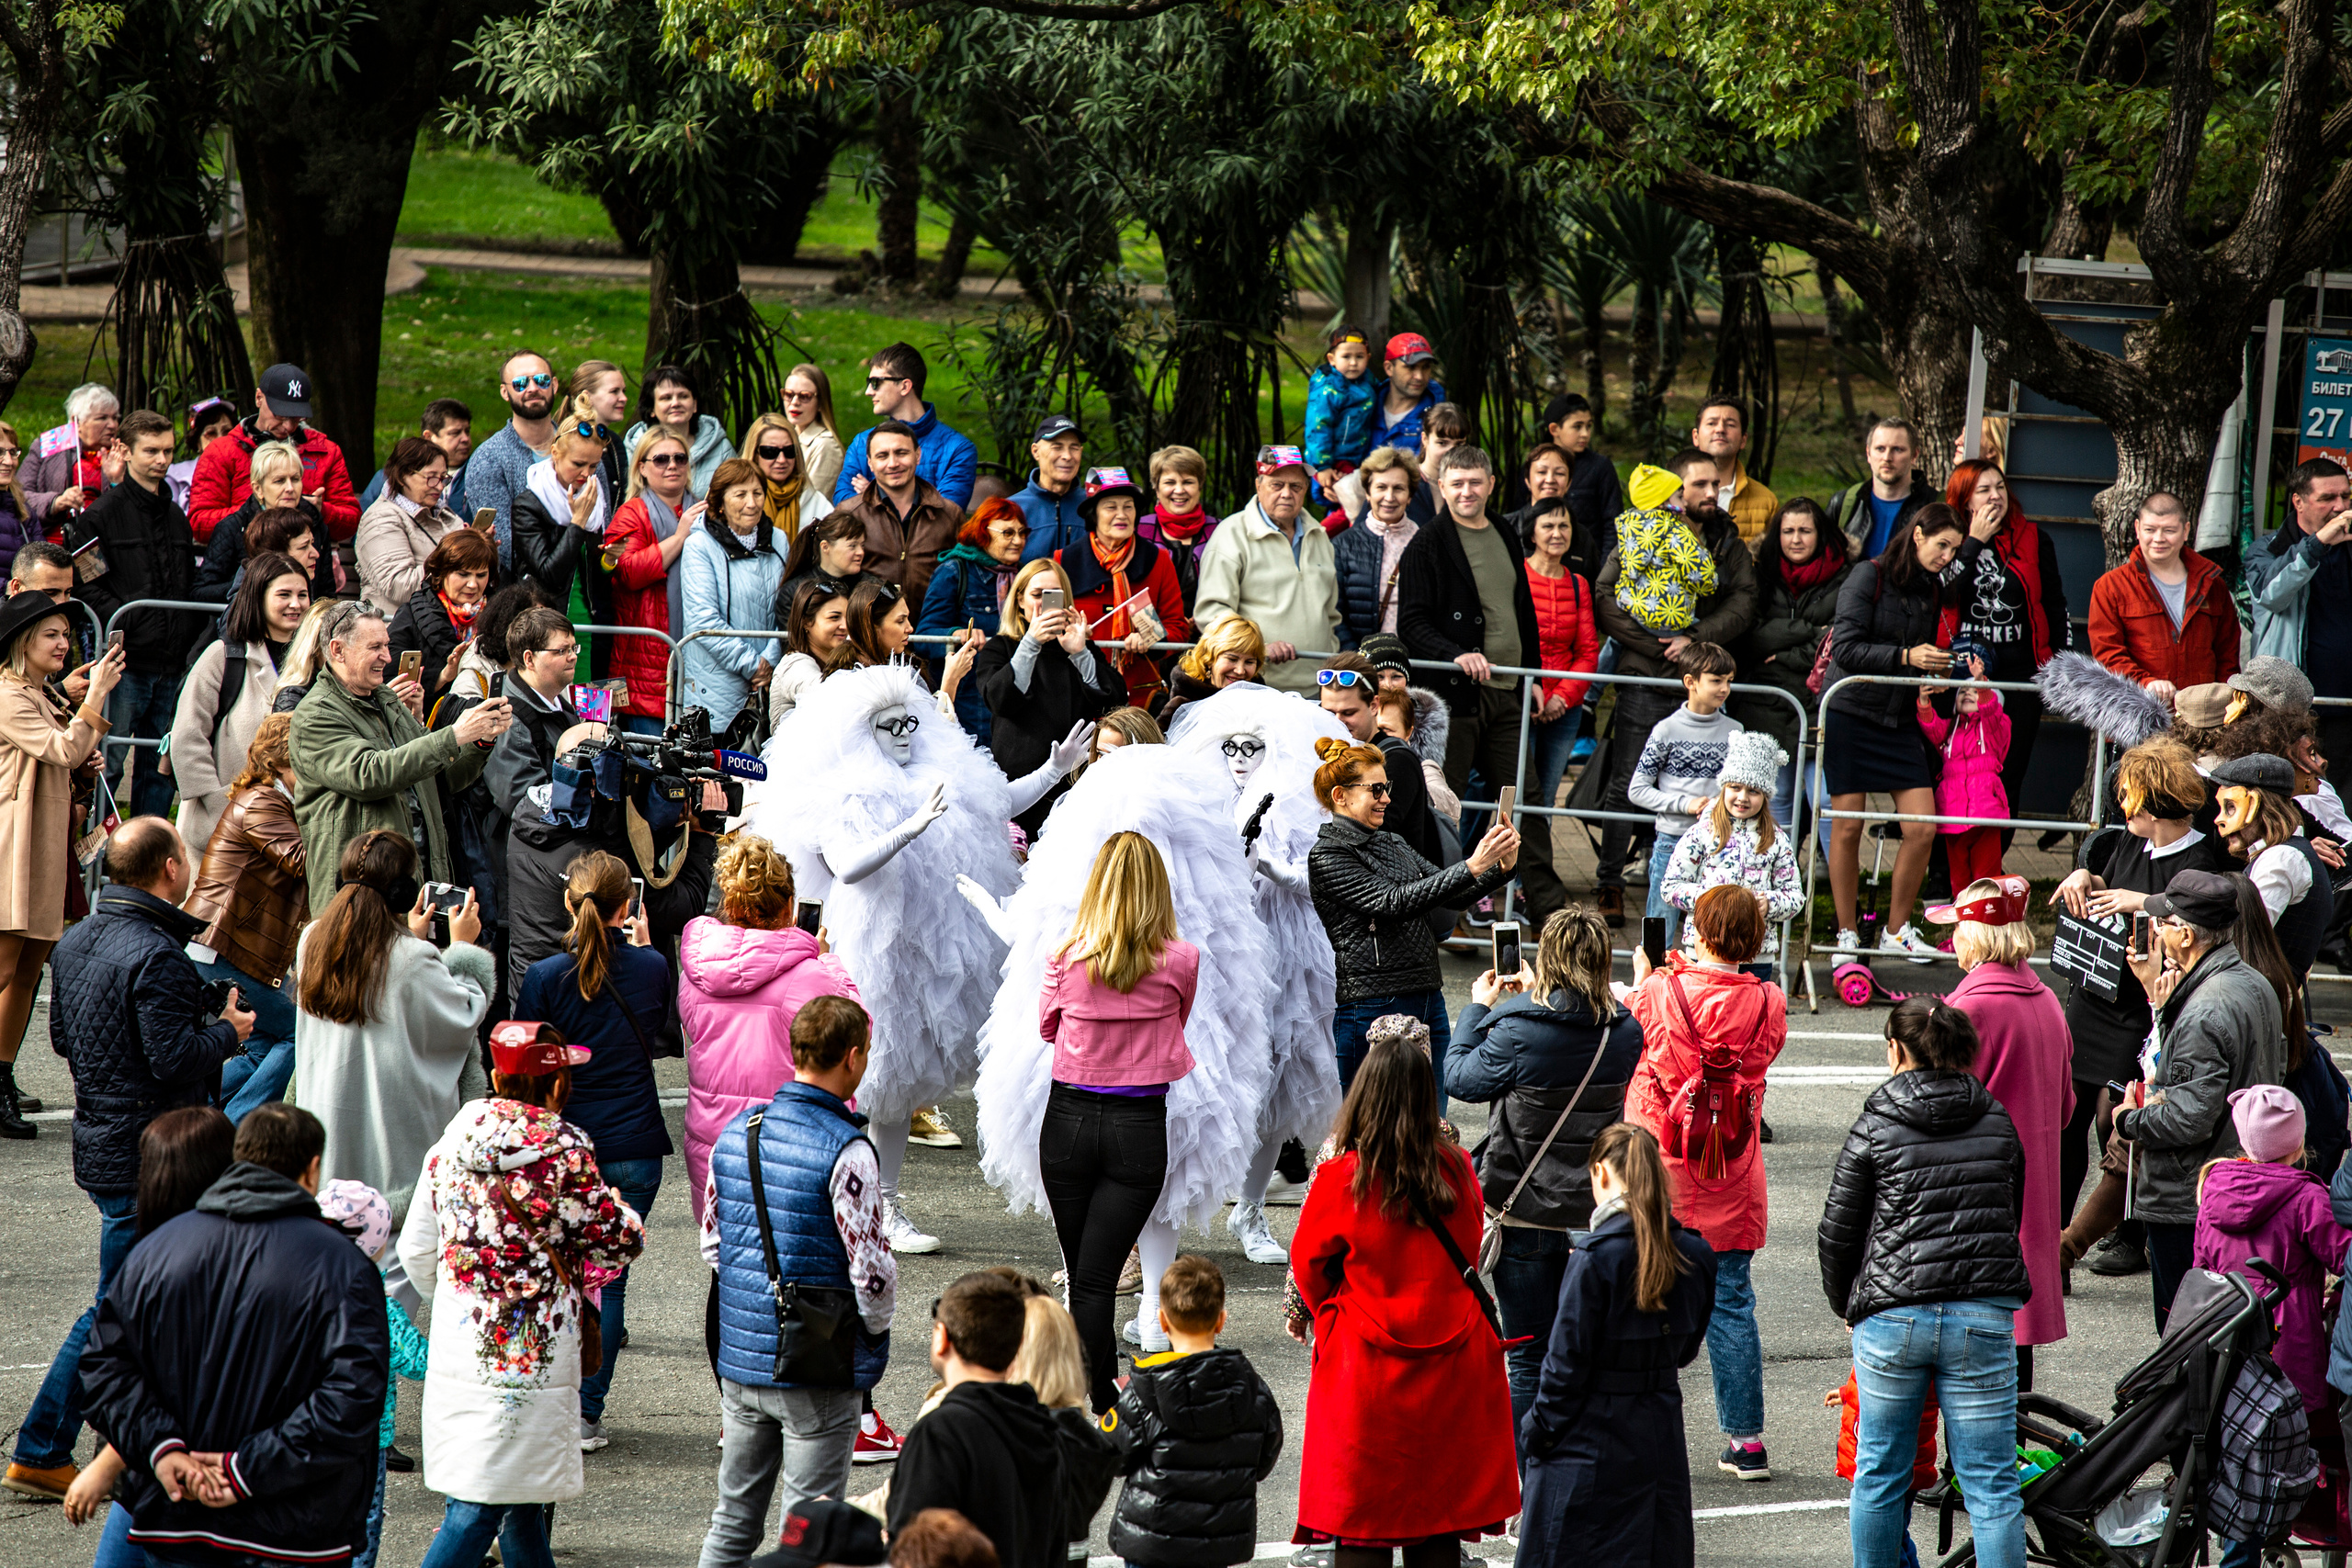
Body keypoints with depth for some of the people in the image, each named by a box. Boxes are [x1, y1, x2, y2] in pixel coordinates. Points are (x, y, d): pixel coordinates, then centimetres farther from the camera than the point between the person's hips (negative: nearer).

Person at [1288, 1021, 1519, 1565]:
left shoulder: (1342, 1178, -15)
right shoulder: (1457, 1172, -6)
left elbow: (1309, 1265, 0)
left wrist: (1328, 1311, 20)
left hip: (1365, 1371, -3)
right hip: (1450, 1368, 3)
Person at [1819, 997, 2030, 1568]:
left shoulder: (1875, 1128, -1)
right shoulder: (1997, 1122, 9)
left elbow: (1838, 1231, 3)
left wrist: (1844, 1301, 19)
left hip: (1892, 1318, -2)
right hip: (1983, 1318, 2)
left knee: (1880, 1475, 13)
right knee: (1991, 1483, 2)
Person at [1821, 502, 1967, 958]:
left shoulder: (1932, 588, 9)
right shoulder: (1870, 577, -9)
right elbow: (1846, 648, -16)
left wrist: (1943, 664, -3)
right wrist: (1906, 657, -24)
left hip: (1899, 718, 5)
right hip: (1850, 712, -5)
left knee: (1922, 827, -3)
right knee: (1848, 826, -2)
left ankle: (1897, 931, 10)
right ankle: (1846, 934, 10)